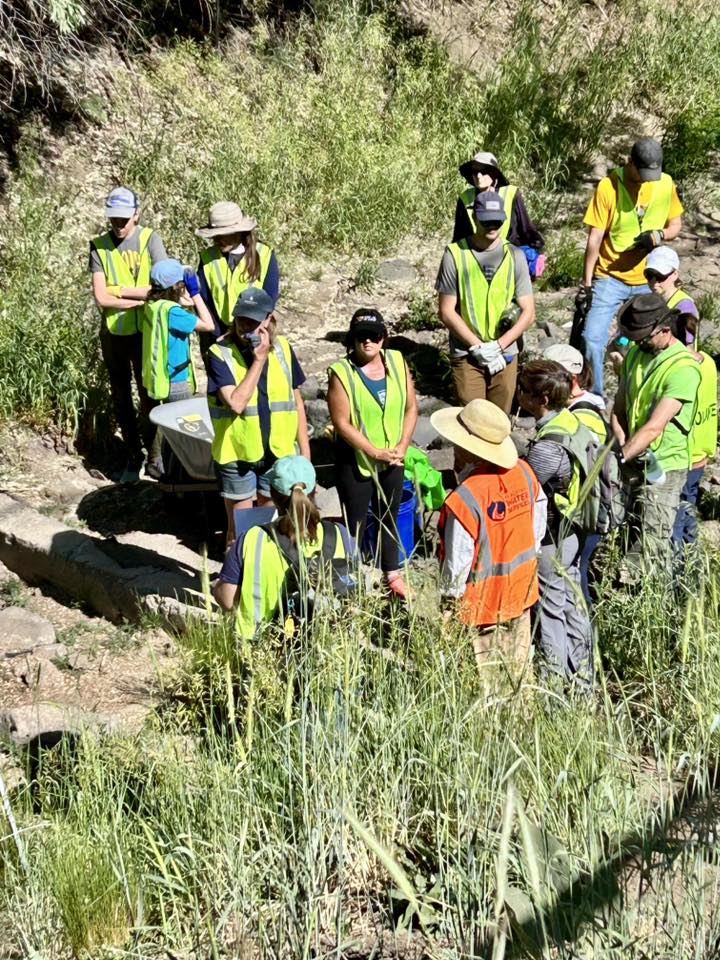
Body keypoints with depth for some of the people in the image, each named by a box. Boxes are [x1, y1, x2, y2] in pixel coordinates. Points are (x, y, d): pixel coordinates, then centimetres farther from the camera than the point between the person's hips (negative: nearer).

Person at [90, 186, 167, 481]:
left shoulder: (149, 240, -7)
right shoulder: (99, 246, -4)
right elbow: (101, 298, -11)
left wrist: (118, 290, -14)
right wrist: (140, 299, -18)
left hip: (145, 331, -2)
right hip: (113, 333, 2)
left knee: (148, 393, 6)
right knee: (121, 397, 12)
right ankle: (132, 456, 24)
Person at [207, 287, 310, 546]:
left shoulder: (283, 349, 0)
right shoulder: (220, 354, -12)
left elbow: (296, 402, 7)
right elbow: (236, 403, -23)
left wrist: (305, 451, 5)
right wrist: (259, 360, -21)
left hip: (278, 454, 3)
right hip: (236, 454, -3)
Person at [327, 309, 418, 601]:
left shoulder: (397, 362, -4)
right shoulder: (341, 372, -17)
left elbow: (411, 408, 1)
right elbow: (342, 423, -18)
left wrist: (402, 447, -9)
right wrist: (375, 452, -18)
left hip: (393, 460, 4)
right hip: (355, 461, -4)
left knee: (390, 518, 19)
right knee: (355, 522, 8)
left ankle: (393, 574, 35)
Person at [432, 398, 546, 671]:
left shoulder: (465, 498, -28)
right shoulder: (524, 472, -9)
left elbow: (457, 561, -20)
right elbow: (539, 519, 5)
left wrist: (451, 596, -4)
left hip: (481, 602, -6)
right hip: (521, 592, 6)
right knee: (516, 667, 21)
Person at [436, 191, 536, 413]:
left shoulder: (514, 256, 3)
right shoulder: (456, 254, -4)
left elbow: (528, 312, 1)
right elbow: (446, 311, -4)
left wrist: (498, 346, -11)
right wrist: (478, 347, -11)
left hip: (505, 356, 2)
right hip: (466, 355, -2)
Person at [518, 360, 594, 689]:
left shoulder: (549, 447, -30)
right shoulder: (573, 421, -4)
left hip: (549, 539, -9)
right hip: (572, 531, 9)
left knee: (551, 608, 8)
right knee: (573, 601, 20)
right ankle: (582, 675, 34)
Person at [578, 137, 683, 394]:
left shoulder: (665, 183, -1)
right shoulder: (609, 185, -12)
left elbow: (676, 224, 10)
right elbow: (594, 238, -10)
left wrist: (659, 235, -14)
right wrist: (586, 283, -9)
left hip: (648, 281, 3)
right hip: (610, 278, -3)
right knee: (592, 338, -12)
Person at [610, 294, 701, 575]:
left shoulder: (683, 368, -18)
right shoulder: (634, 354, 6)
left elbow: (654, 427, -25)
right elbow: (618, 410, 8)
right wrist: (623, 445, -11)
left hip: (663, 467, -7)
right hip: (634, 461, 7)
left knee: (652, 551, -6)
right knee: (627, 538, 11)